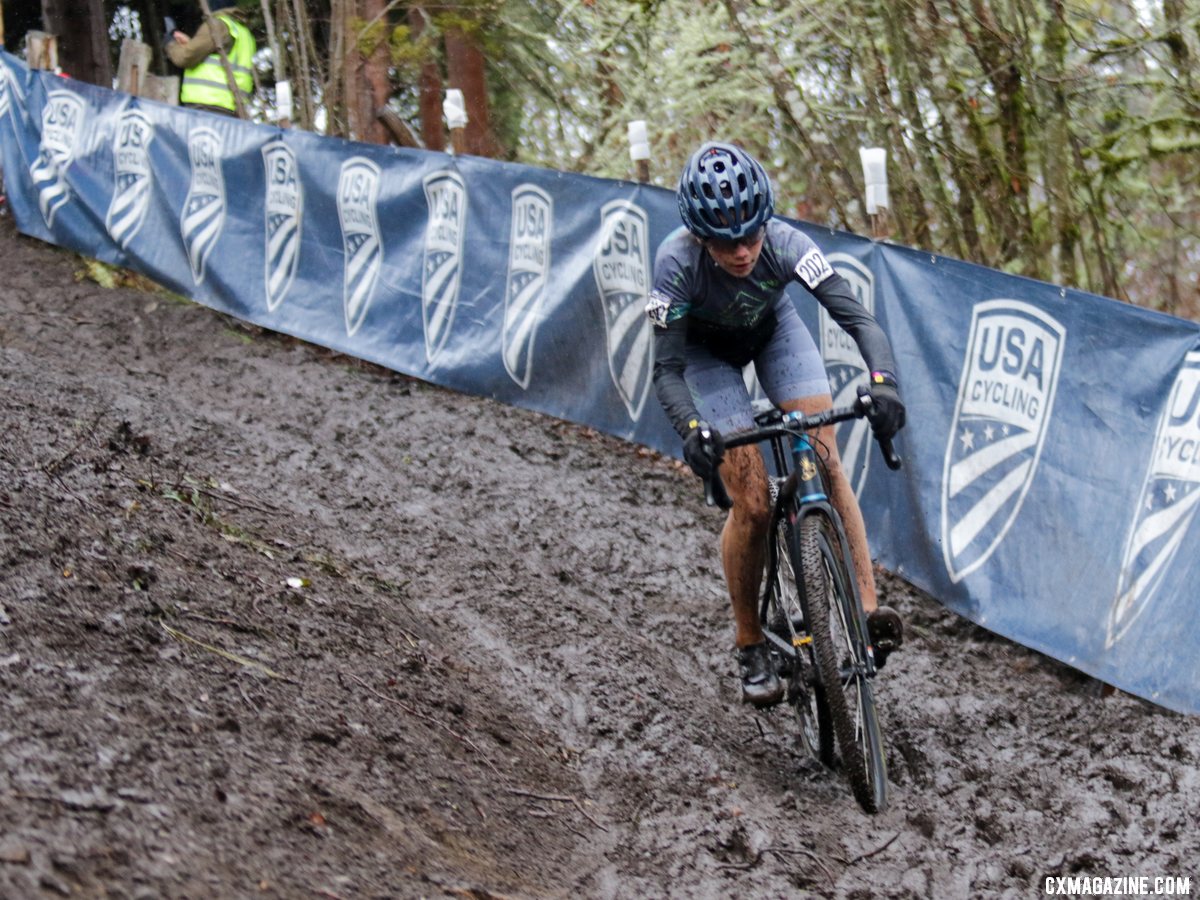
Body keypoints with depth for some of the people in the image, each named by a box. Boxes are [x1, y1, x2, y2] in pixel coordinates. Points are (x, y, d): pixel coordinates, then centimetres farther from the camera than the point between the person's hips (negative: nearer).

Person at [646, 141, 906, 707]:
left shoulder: (784, 244, -34)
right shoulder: (677, 262, -37)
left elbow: (856, 317, -39)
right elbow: (667, 368, -32)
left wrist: (883, 381, -57)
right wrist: (691, 430, -50)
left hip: (773, 329, 2)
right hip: (707, 350, -2)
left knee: (825, 461, -19)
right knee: (752, 502, -12)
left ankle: (867, 606, -16)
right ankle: (750, 648, 4)